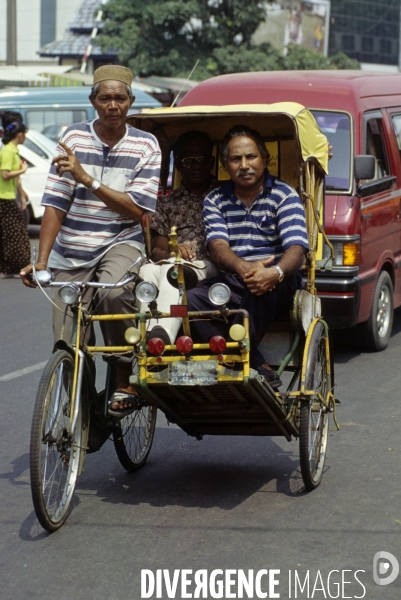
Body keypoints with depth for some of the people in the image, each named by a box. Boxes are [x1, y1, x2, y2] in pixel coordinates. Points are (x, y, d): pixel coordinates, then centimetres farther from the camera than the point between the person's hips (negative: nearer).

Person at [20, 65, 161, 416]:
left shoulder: (145, 146, -3)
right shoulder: (73, 139, -2)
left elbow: (138, 210, -11)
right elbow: (55, 204, -5)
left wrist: (87, 178, -20)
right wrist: (42, 261, -14)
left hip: (120, 244, -1)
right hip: (71, 255, 2)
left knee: (114, 292, -35)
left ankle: (125, 380, -16)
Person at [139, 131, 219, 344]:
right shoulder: (168, 203, 25)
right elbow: (157, 250, 16)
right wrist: (171, 252, -10)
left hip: (211, 269, -3)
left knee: (173, 270, -38)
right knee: (148, 270, -34)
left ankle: (162, 332, -61)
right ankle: (144, 332, -49)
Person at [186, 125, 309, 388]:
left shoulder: (284, 195, 2)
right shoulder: (215, 200, 10)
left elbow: (296, 248, -12)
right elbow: (218, 247, -6)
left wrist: (275, 273, -37)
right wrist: (244, 268, -31)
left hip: (278, 284, -3)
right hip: (232, 281, 3)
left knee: (259, 287, -38)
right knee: (190, 300, -26)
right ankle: (257, 367, -27)